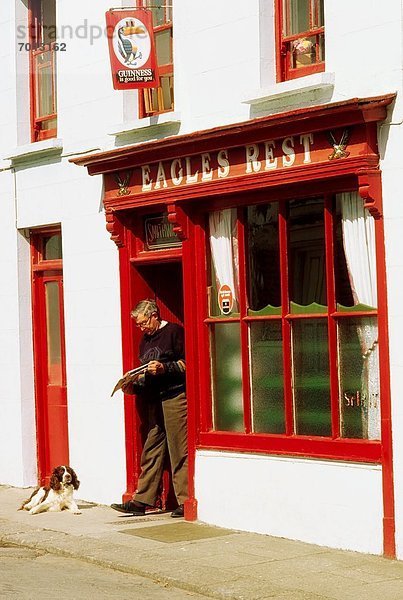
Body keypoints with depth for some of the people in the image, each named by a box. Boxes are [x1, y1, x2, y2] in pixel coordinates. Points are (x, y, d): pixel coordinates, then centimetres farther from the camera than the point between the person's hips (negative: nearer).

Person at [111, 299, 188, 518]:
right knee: (151, 452, 6)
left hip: (175, 398, -8)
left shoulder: (174, 332, -2)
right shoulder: (146, 340, 22)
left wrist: (165, 368, -18)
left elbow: (188, 363, -8)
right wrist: (134, 386, 8)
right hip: (155, 402, 8)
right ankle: (142, 501, 7)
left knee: (179, 452, -7)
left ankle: (185, 502, -4)